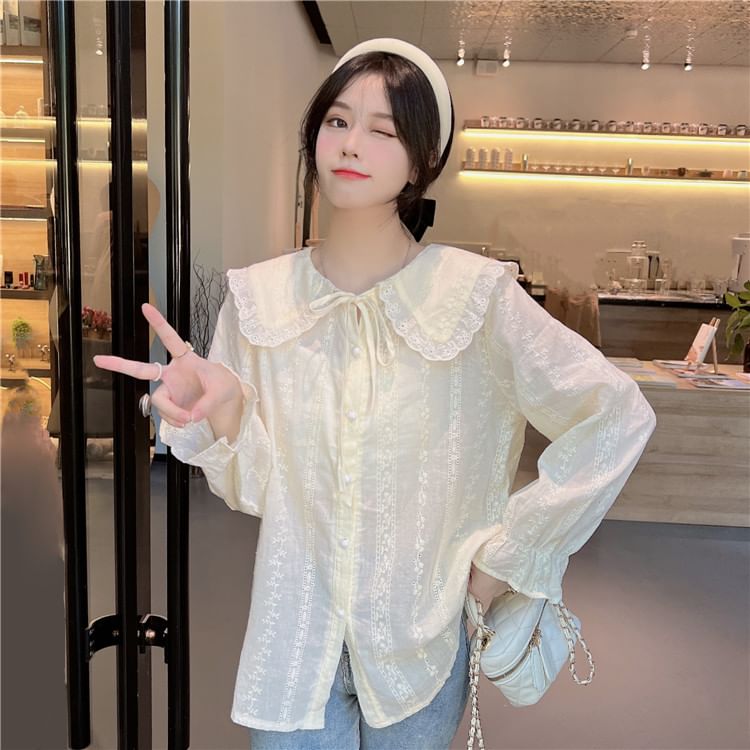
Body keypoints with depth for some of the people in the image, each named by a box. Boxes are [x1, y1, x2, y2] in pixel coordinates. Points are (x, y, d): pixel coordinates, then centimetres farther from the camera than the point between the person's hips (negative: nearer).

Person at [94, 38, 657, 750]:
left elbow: (618, 416, -10)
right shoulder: (259, 298, -8)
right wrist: (224, 412, -24)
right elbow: (253, 489, -3)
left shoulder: (476, 295, -15)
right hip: (294, 636, 1)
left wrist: (509, 552, -8)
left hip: (422, 635, 0)